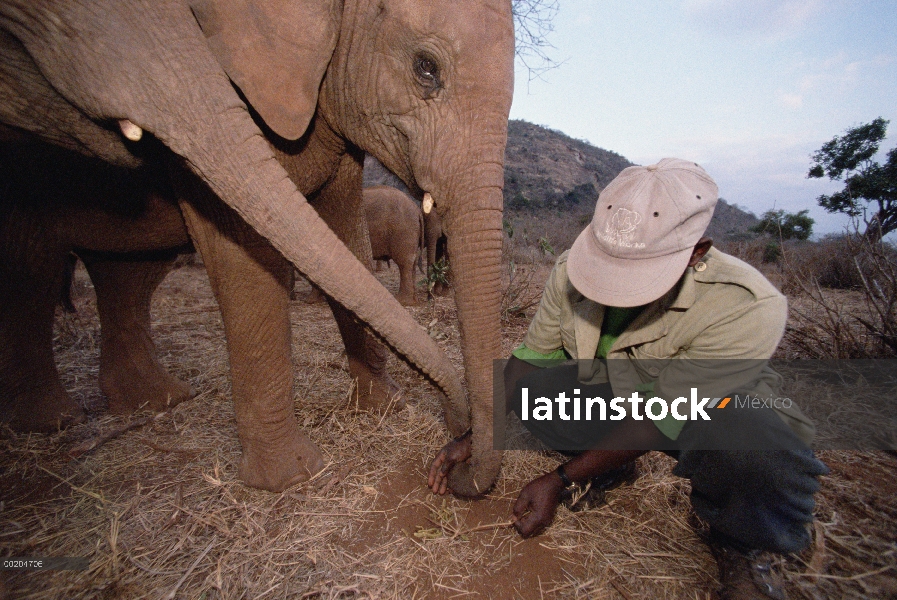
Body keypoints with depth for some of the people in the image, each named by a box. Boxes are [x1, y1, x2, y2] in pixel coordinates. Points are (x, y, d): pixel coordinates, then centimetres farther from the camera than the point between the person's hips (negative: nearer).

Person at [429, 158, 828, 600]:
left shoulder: (746, 309, -34)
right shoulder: (571, 270, -22)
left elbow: (663, 419, -30)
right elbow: (532, 355, -13)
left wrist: (560, 481, -26)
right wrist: (475, 436, -19)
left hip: (710, 414, -3)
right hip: (612, 397, 4)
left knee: (752, 443, -39)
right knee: (524, 384, -21)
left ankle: (743, 546, -1)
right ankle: (611, 466, 8)